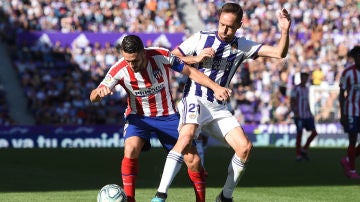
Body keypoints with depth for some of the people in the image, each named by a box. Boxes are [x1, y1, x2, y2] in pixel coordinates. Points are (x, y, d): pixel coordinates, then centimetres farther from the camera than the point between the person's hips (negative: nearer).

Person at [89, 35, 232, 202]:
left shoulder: (162, 56, -19)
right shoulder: (119, 70, -20)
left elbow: (190, 71, -5)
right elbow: (93, 98, -18)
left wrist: (216, 87, -9)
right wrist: (99, 91, -42)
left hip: (168, 116, 1)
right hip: (139, 116, -1)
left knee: (193, 160, -5)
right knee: (131, 149, -31)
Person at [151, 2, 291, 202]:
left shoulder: (242, 46, 6)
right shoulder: (201, 38, -3)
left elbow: (279, 53, 1)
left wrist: (285, 31, -16)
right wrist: (196, 58, -15)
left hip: (219, 107, 5)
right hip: (195, 100, -5)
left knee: (245, 146, -9)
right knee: (186, 137, -32)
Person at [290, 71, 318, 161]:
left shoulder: (306, 89, 16)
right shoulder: (296, 89, -7)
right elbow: (292, 102, -10)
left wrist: (310, 113, 16)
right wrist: (296, 114, -18)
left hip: (307, 115, 7)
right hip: (299, 116, -7)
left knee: (314, 132, -1)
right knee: (299, 134, -4)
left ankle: (304, 150, 11)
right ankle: (298, 155, 3)